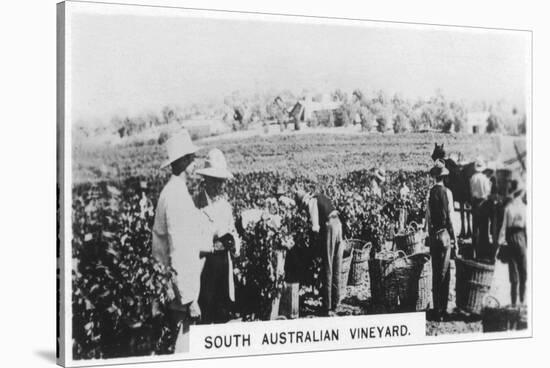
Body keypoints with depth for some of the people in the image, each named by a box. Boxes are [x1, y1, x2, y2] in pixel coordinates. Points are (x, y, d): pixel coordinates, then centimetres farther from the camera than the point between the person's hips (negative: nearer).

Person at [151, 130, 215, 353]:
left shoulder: (172, 191, 12)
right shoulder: (176, 196, -19)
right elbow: (178, 250, -22)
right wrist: (190, 298, -21)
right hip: (181, 286, -10)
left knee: (185, 340, 15)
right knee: (185, 344, -4)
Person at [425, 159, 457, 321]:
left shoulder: (430, 192, -1)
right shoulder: (447, 192, -7)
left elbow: (427, 215, 3)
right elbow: (450, 215, -7)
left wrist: (428, 233, 12)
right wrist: (453, 235, 0)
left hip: (433, 234, 3)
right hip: (445, 233, -2)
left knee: (435, 272, 10)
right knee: (445, 272, 2)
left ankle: (437, 309, 13)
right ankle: (443, 309, 1)